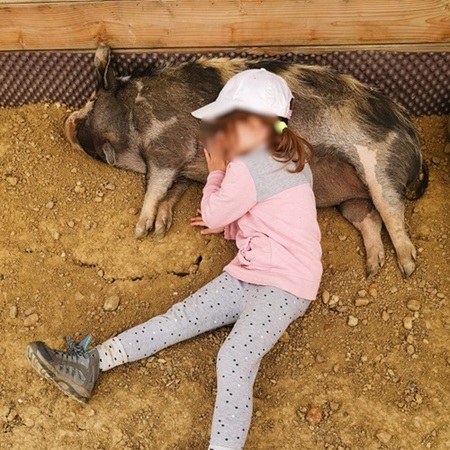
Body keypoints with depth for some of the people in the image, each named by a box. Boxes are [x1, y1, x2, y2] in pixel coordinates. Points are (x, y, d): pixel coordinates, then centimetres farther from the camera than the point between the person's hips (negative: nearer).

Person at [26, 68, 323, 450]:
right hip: (249, 275, 9)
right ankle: (88, 365, -4)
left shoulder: (247, 167, -17)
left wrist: (216, 171, 8)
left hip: (286, 283, -9)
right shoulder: (291, 158, 12)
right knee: (179, 318, -2)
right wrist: (230, 227, 18)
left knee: (234, 359, -28)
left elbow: (213, 212, -5)